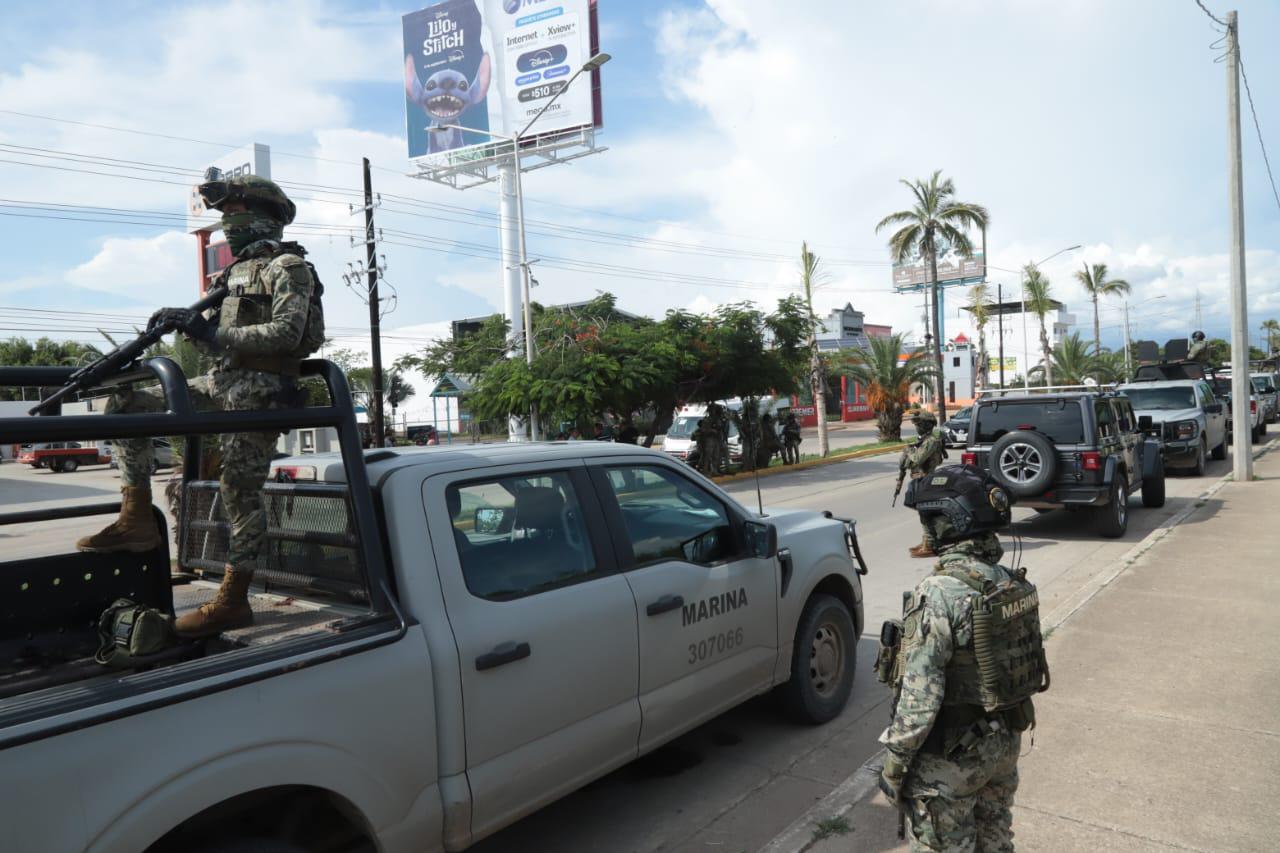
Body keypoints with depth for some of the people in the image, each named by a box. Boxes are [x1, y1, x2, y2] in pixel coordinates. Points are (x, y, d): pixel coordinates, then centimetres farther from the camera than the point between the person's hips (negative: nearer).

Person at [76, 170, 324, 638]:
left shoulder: (289, 267, -7)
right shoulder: (237, 270, 20)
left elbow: (287, 332, -20)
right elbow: (223, 339, 21)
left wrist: (211, 333, -22)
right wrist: (189, 323, 0)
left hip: (260, 390, -9)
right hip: (222, 381, 9)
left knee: (240, 490, -8)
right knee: (126, 405, 4)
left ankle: (233, 600, 1)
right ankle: (136, 519, 4)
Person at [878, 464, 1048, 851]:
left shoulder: (939, 594, -28)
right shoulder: (1015, 583, -3)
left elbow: (920, 698, -26)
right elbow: (1023, 662, 8)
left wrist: (894, 764, -15)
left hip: (950, 757, -7)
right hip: (1005, 741, 7)